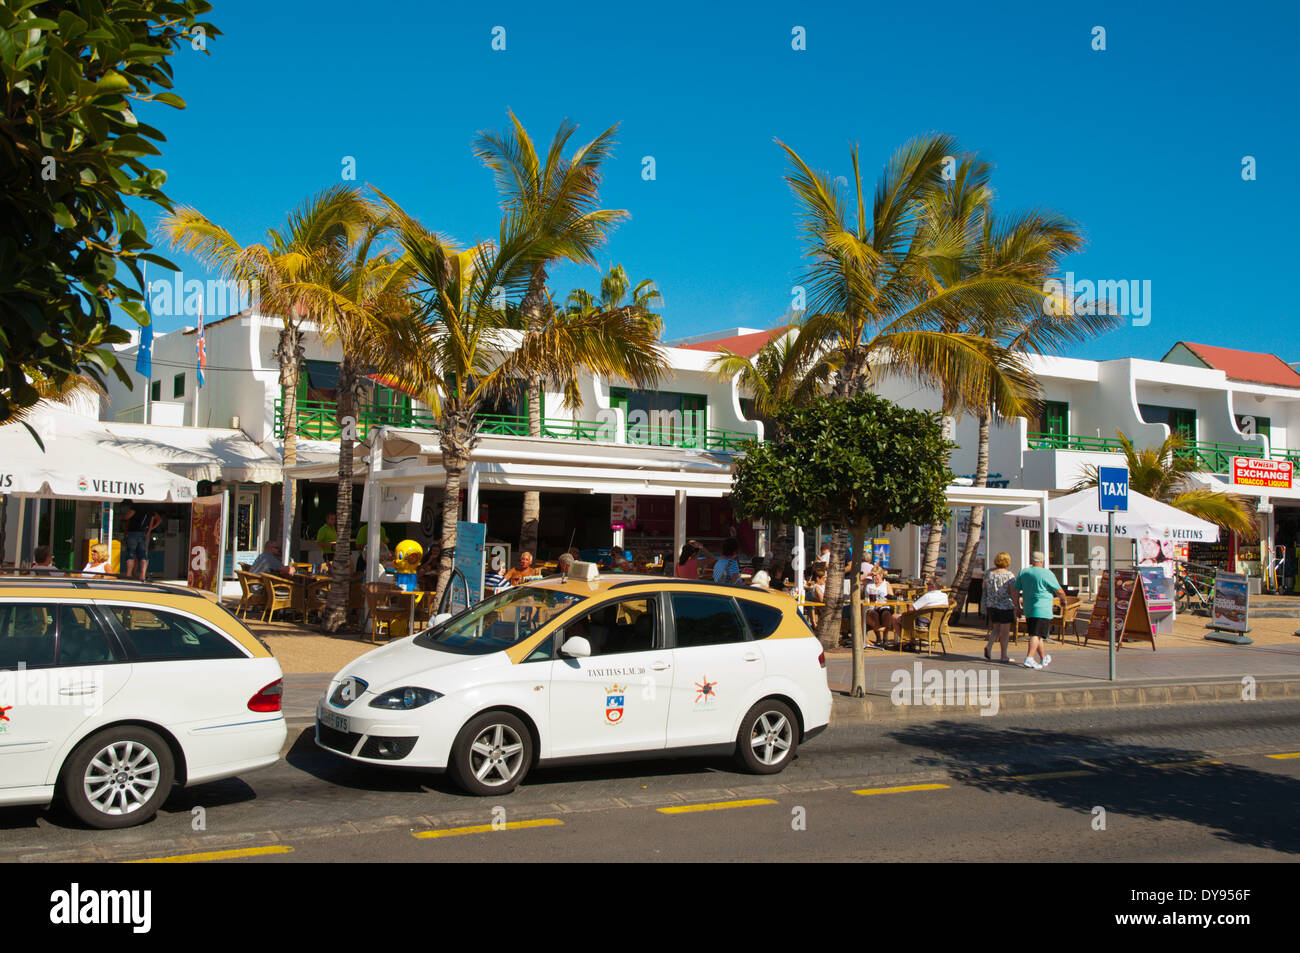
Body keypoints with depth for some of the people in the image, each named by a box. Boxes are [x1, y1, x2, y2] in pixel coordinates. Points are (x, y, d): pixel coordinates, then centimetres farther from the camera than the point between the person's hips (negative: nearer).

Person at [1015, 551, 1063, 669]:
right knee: (1036, 635, -9)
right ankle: (1029, 659, -19)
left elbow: (1016, 591, 10)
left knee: (1037, 634, 16)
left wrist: (1018, 606, 19)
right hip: (1042, 609, -6)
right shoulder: (1047, 574, -9)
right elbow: (1059, 591, -2)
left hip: (1028, 610, 6)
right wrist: (1063, 599, 17)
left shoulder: (1023, 572, 8)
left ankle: (1044, 659, 28)